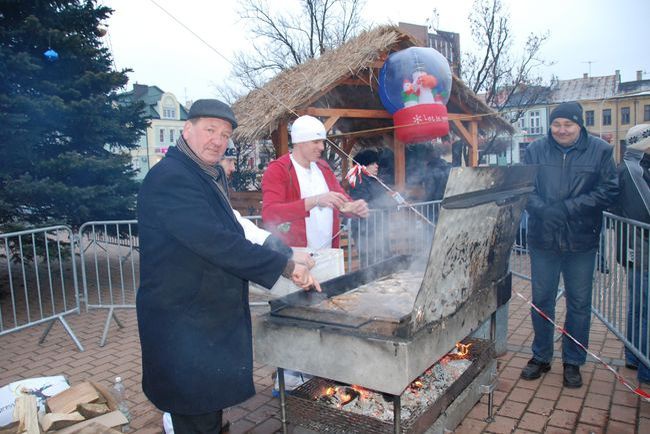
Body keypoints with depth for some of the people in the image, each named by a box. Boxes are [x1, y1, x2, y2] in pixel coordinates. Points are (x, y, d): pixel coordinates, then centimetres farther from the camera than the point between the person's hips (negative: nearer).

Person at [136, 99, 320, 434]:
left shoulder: (206, 177, 14)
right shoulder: (171, 177, -20)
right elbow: (216, 242, -29)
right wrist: (285, 266, -25)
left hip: (210, 317, 10)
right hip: (184, 326, -10)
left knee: (210, 407, 22)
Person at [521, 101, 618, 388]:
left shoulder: (600, 151, -2)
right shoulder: (535, 150, 1)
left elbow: (608, 191, -8)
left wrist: (567, 208, -19)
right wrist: (543, 209, -21)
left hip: (582, 241, -1)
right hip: (543, 239, 1)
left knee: (579, 303, 10)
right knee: (541, 300, 12)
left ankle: (573, 362, 28)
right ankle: (541, 357, 30)